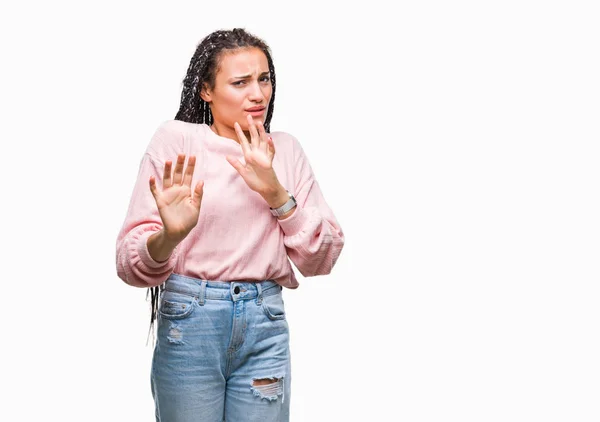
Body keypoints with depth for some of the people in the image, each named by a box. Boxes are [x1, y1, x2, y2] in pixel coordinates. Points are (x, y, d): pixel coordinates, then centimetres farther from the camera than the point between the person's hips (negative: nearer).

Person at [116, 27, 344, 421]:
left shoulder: (285, 149, 8)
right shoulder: (176, 139, -3)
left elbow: (322, 259, 2)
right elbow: (131, 259, -9)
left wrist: (275, 192, -11)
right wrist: (169, 236, -31)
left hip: (266, 328, 3)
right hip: (189, 322, -2)